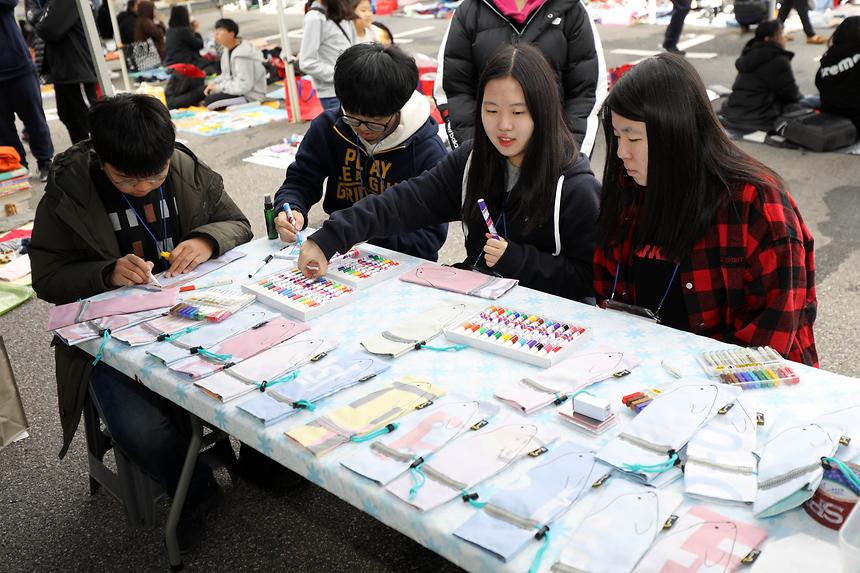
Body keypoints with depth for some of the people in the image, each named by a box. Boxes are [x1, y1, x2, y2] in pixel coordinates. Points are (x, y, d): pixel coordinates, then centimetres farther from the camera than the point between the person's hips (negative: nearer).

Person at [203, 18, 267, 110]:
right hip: (239, 87, 10)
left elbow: (243, 86, -28)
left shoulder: (243, 55, -25)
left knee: (209, 101, -20)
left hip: (250, 95, -10)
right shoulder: (228, 50, 4)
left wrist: (219, 87, -19)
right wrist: (214, 83, -3)